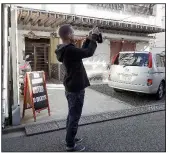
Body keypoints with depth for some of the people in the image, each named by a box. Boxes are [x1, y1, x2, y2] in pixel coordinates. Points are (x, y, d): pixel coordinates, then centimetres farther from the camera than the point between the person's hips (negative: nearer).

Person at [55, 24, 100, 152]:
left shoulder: (65, 49, 7)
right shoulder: (69, 50, -25)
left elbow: (82, 51, 16)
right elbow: (88, 53, -23)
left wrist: (89, 39, 9)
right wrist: (94, 37, -11)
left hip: (71, 87, 10)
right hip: (76, 88, -10)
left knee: (72, 115, 22)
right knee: (74, 117, 2)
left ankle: (70, 138, 38)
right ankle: (70, 145, 17)